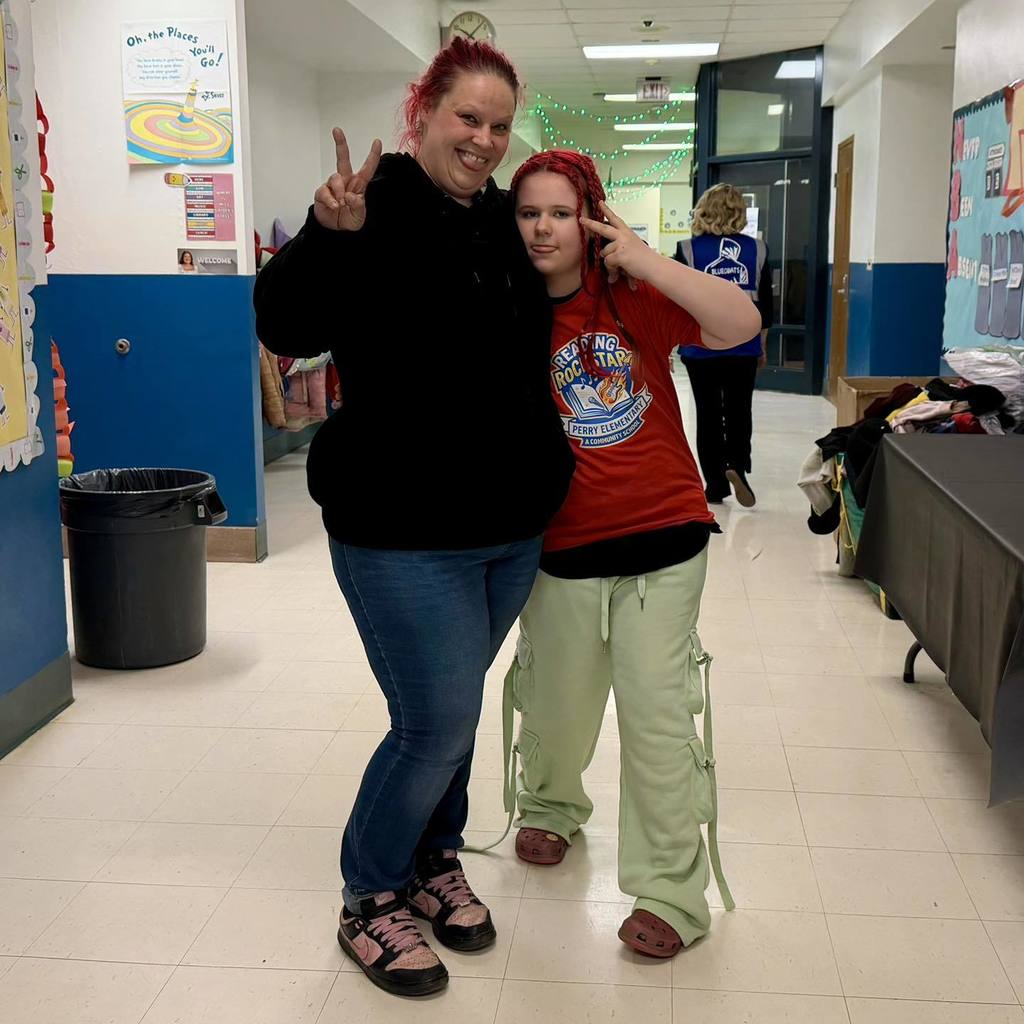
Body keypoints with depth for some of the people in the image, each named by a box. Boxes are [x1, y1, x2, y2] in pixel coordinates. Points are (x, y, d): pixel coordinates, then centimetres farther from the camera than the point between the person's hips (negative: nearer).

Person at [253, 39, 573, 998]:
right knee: (438, 722, -3)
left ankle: (434, 857, 39)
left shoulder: (502, 220, 10)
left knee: (452, 709, 19)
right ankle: (370, 900, 19)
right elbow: (284, 327, -21)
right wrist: (326, 234, -34)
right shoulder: (381, 209, -10)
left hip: (511, 526, 7)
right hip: (405, 532, -7)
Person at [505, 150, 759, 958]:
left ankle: (671, 891, 14)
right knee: (556, 704, 16)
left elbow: (742, 325, -19)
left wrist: (643, 259, -20)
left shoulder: (634, 298, -5)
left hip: (662, 538, -1)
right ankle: (551, 808, 48)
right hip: (564, 549, 2)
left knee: (656, 709, 0)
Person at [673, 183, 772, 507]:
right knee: (739, 411, 13)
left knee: (708, 414, 9)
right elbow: (765, 303, 6)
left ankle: (716, 483, 11)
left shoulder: (688, 249, -5)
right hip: (743, 346, 1)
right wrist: (761, 345, 16)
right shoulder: (757, 249, 1)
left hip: (702, 346, -1)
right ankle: (737, 466, -10)